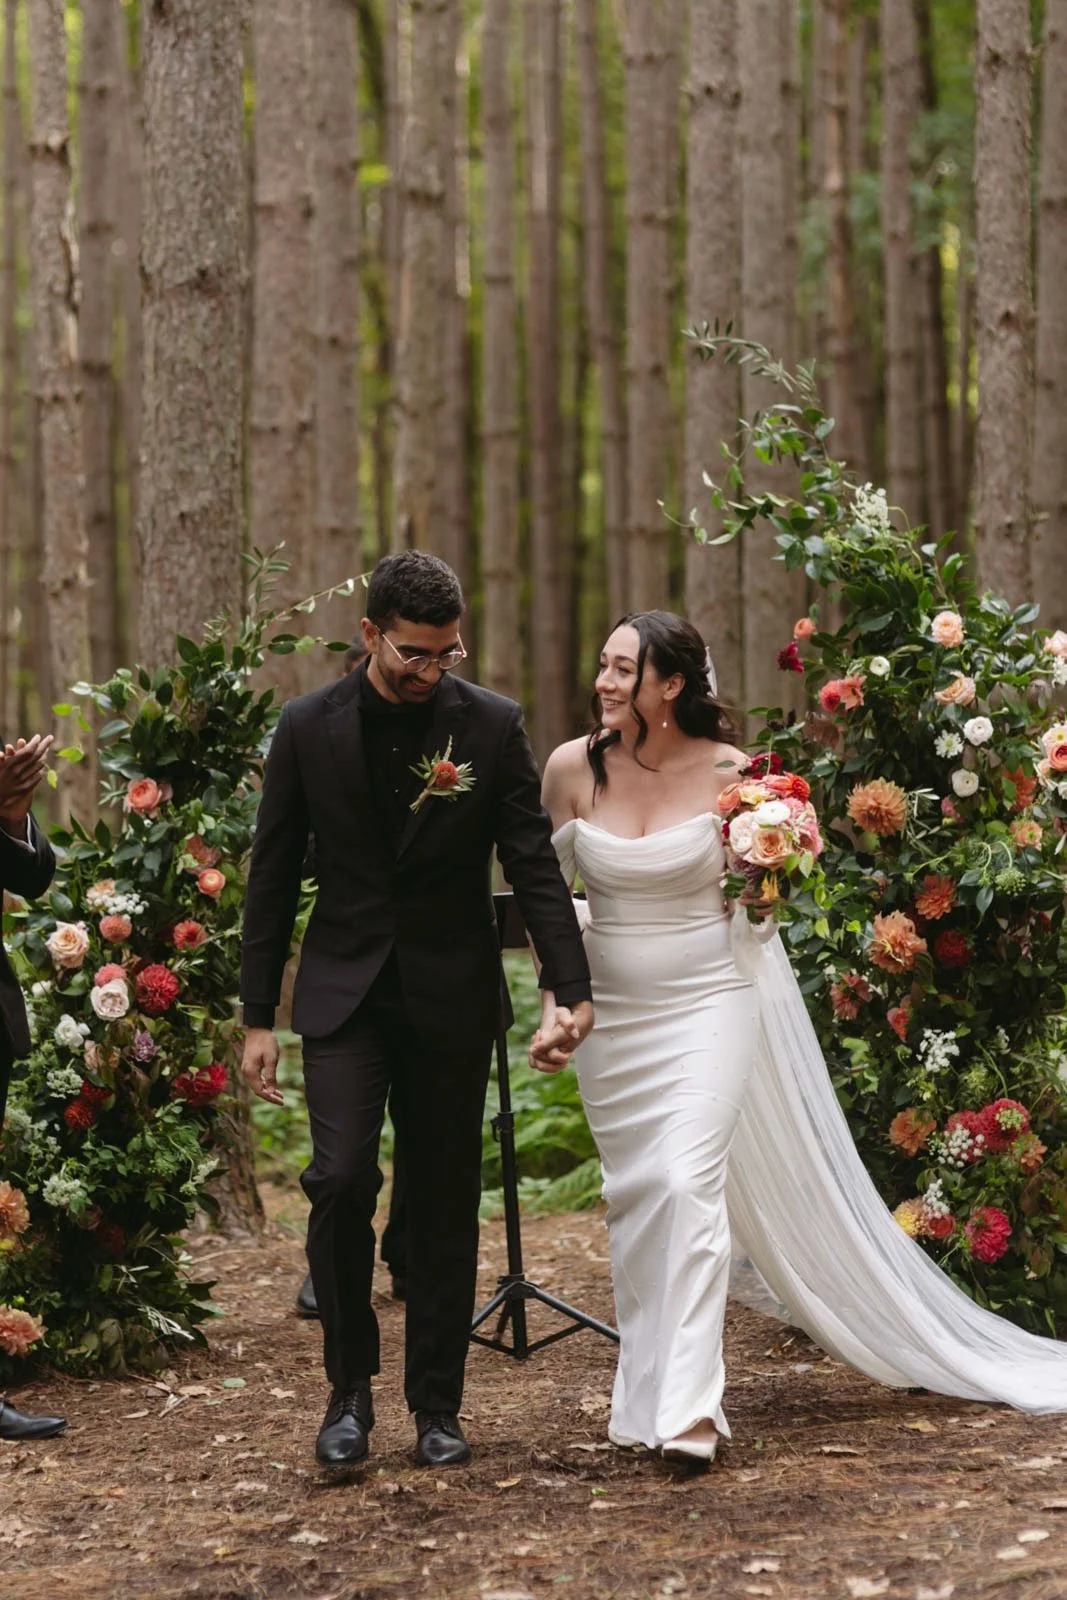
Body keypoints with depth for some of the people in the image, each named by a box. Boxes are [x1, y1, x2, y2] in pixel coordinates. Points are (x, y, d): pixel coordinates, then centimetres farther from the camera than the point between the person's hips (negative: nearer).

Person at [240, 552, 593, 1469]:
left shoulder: (492, 725, -3)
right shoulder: (309, 728, -1)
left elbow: (534, 862, -3)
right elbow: (274, 875, 4)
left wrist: (571, 985, -13)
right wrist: (258, 1016, 3)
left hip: (452, 998, 0)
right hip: (344, 993, 0)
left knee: (447, 1204, 5)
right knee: (341, 1179, -15)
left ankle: (437, 1407, 17)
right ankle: (350, 1385, 3)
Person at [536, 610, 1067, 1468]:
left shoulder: (728, 773, -9)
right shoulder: (573, 767, -5)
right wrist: (554, 1007, 3)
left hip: (709, 1003, -3)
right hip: (613, 1013, 3)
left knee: (687, 1182, -16)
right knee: (634, 1196, 10)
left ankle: (689, 1404, -17)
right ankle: (647, 1386, 26)